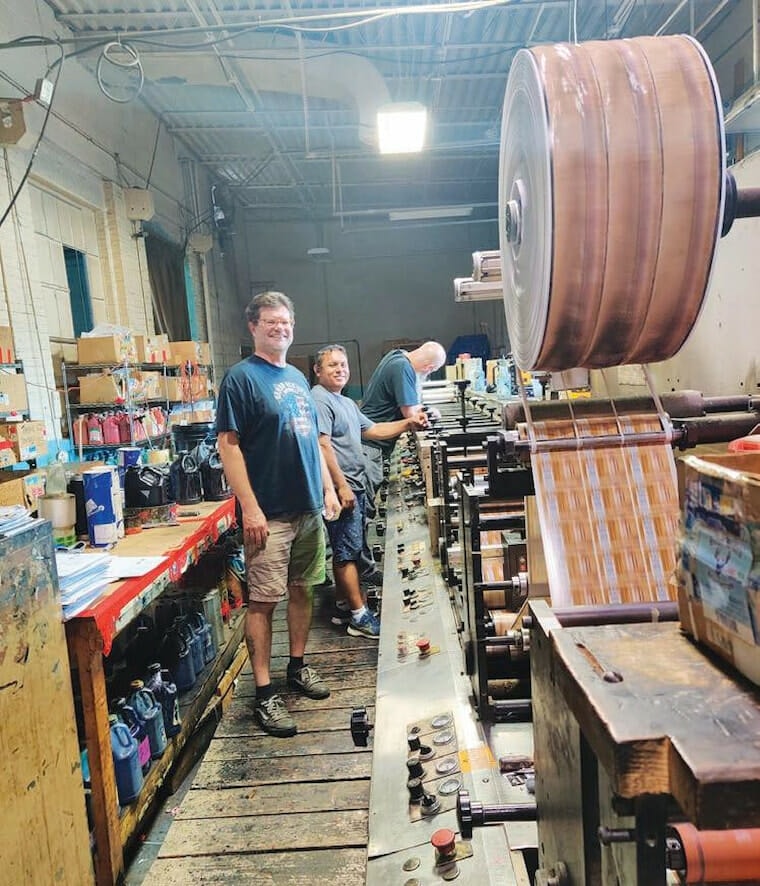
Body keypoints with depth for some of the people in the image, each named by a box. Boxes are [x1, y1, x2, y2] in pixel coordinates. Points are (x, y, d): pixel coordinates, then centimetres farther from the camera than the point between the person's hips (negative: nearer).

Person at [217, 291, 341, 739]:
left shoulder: (298, 378, 14)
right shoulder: (241, 377, -7)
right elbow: (229, 445, -13)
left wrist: (328, 488, 13)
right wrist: (250, 508, -19)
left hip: (309, 507, 7)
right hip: (269, 513, -7)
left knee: (302, 589, 16)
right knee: (263, 601, -1)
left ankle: (298, 666, 32)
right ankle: (264, 693, 8)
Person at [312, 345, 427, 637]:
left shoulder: (347, 403, 20)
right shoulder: (319, 400, -13)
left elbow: (373, 430, 21)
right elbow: (323, 446, -21)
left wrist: (408, 424, 9)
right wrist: (342, 487, -23)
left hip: (354, 486, 10)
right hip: (341, 488, -10)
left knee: (344, 551, 16)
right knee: (348, 552, -5)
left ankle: (343, 607, 26)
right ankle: (359, 617, 1)